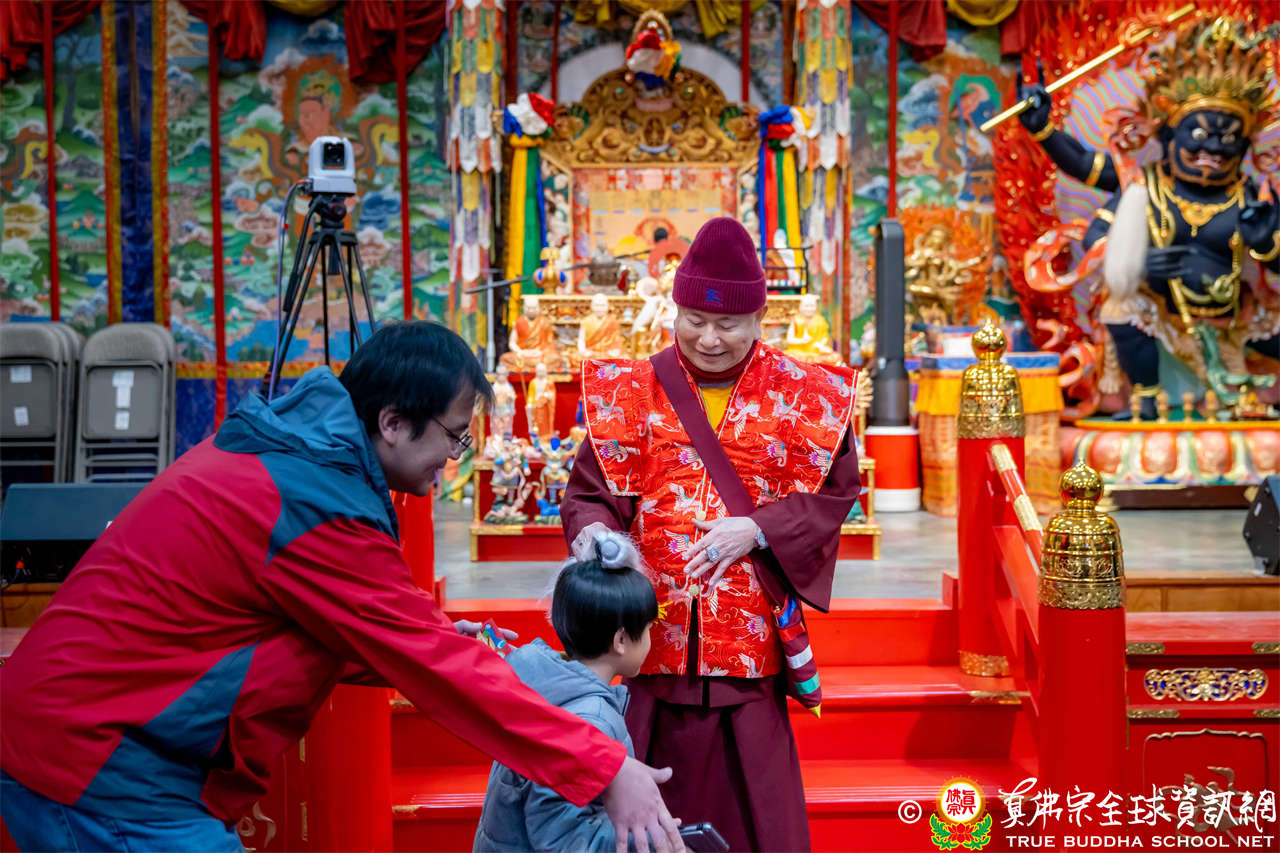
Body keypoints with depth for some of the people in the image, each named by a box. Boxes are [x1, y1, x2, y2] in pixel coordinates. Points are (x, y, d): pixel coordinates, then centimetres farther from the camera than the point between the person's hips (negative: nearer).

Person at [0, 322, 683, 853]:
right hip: (101, 767, -10)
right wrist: (605, 771, -17)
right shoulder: (322, 508, -21)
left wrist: (460, 656, 7)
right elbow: (436, 669, -20)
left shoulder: (270, 451, 9)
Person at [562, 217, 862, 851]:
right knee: (654, 793, 3)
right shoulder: (632, 390, 6)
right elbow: (591, 491, 3)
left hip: (750, 629, -1)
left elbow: (832, 492, 2)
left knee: (746, 786, 2)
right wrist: (592, 534, -19)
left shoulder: (801, 394, 3)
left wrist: (756, 530, -13)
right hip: (652, 626, 1)